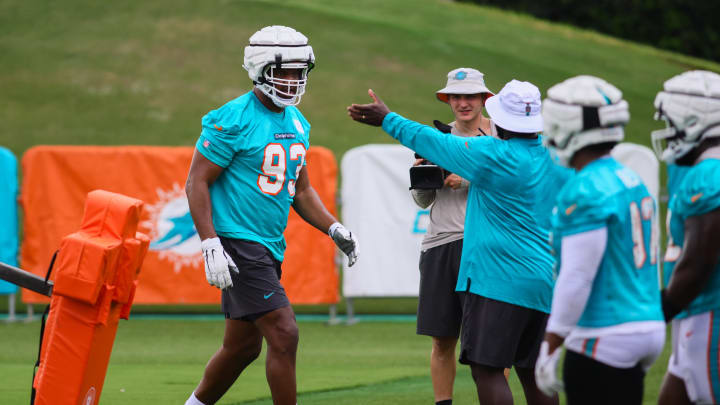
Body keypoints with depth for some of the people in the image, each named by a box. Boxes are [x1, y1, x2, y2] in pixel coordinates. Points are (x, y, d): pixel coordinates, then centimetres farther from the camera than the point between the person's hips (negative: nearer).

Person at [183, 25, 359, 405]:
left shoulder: (297, 124, 12)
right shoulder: (234, 119, -13)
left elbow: (300, 190, 22)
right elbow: (197, 182, -14)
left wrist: (334, 229, 8)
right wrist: (210, 246, -21)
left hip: (269, 246, 9)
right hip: (238, 243, -9)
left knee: (242, 346, 15)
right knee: (284, 335, -14)